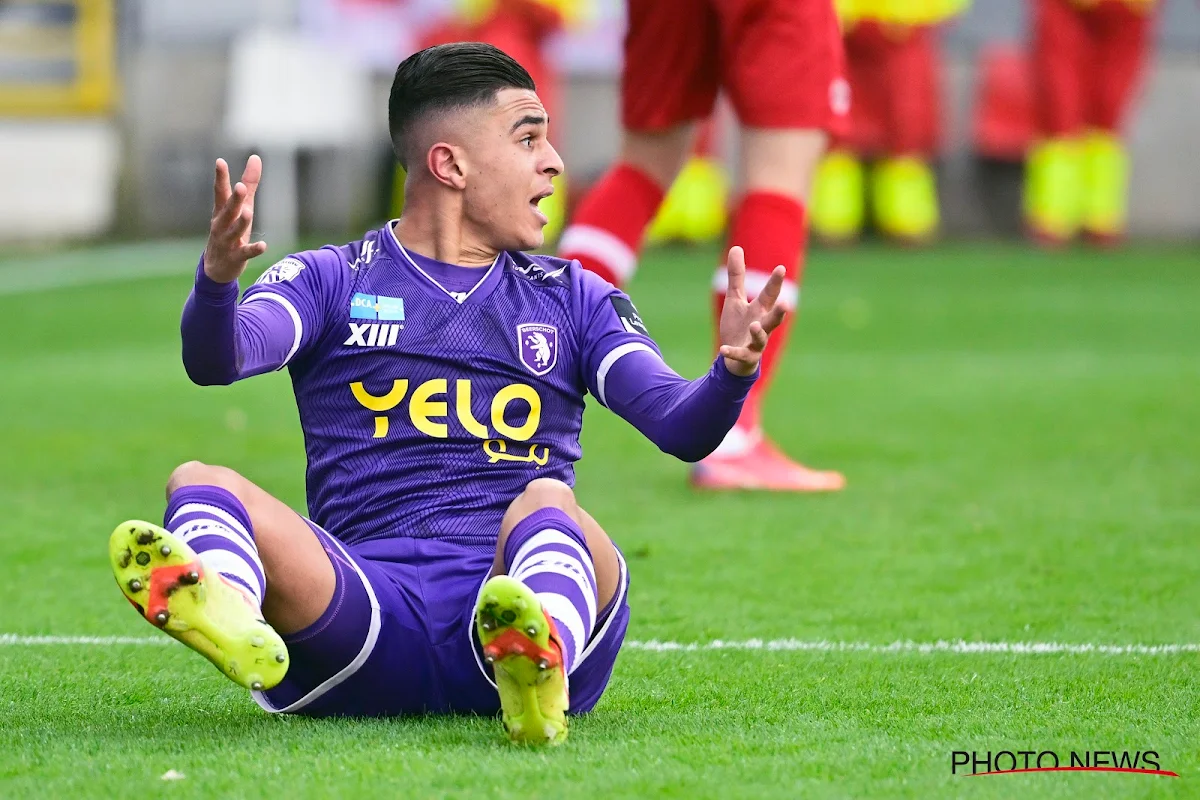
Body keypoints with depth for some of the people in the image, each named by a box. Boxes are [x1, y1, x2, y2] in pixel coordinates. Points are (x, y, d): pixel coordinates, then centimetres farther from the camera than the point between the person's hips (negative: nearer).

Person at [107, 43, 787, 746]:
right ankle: (231, 624, -60)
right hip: (364, 600, 0)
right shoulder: (331, 280, 18)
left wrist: (733, 371, -16)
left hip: (514, 583, 0)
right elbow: (215, 360, -2)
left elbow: (680, 425, 8)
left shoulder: (573, 298, 24)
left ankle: (539, 661, -68)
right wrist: (219, 275, -26)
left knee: (546, 505, -32)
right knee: (200, 483, -23)